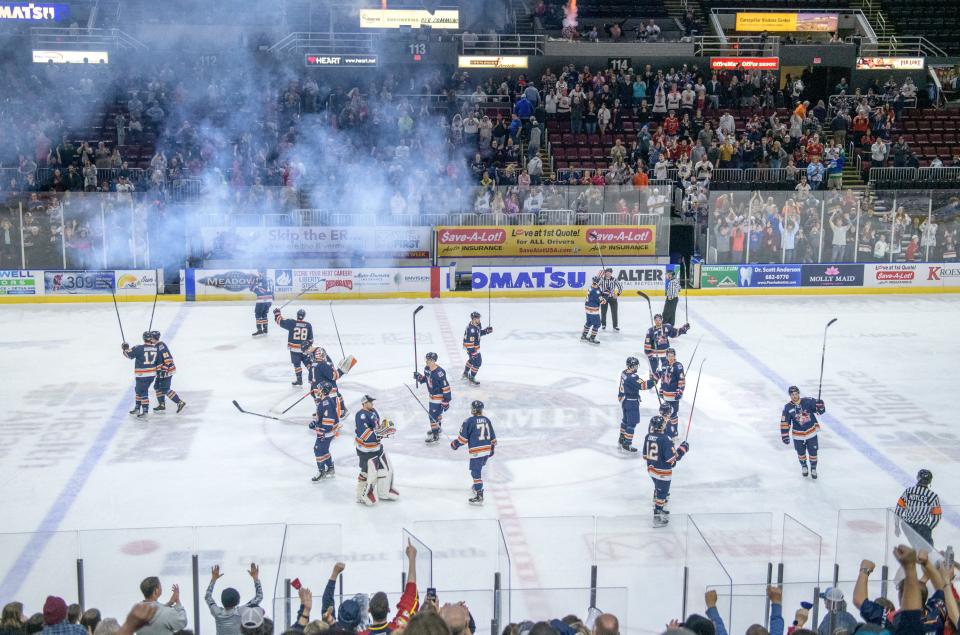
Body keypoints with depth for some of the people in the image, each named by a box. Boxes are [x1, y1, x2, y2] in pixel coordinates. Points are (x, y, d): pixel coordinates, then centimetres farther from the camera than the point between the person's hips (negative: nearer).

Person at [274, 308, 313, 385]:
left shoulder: (291, 323, -12)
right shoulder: (308, 325, -4)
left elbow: (280, 321, -6)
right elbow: (310, 338, 2)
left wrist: (277, 312, 9)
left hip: (294, 348, -2)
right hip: (305, 348, 2)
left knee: (297, 364, 9)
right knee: (308, 363, 13)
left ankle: (299, 380, 12)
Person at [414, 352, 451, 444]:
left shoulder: (439, 373, -30)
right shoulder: (426, 369, -4)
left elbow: (446, 387, -26)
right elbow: (425, 378, 16)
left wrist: (446, 401, -24)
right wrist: (419, 377, -6)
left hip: (440, 397, -9)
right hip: (432, 395, 9)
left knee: (433, 415, -6)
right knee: (436, 413, 26)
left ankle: (435, 435, 6)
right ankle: (437, 428, 47)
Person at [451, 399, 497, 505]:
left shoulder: (469, 421, -11)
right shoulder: (486, 420, 8)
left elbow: (463, 437, -9)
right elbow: (492, 436, 16)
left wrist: (455, 443, 9)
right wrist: (492, 447, 29)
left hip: (476, 451, -7)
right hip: (487, 450, 7)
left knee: (476, 472, -6)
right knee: (478, 469, 28)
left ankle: (479, 496, -10)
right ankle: (478, 487, 42)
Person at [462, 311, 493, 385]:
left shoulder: (478, 325, -3)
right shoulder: (471, 329, -33)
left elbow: (479, 332, 16)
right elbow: (470, 342, -32)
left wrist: (486, 331, 1)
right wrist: (472, 352, -31)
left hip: (476, 345, 10)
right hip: (471, 347, -10)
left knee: (472, 359, 28)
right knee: (477, 361, -4)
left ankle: (465, 373, 48)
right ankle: (471, 378, 10)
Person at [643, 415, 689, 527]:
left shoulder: (648, 437, -1)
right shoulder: (665, 440, -25)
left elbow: (645, 455, 8)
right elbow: (672, 458, -24)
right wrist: (683, 449, -11)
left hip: (651, 469, 8)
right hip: (663, 472, -8)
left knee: (659, 489, 26)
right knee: (662, 493, 3)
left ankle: (658, 509, 41)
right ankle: (657, 517, 7)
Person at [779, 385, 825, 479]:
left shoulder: (808, 401, -14)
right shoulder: (788, 408, -11)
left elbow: (820, 410, -11)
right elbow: (784, 423, -8)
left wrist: (820, 405, -34)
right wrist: (785, 435, -10)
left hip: (811, 432, -1)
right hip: (798, 435, 1)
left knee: (813, 452, 8)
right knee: (801, 453, 15)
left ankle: (813, 469, 31)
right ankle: (804, 466, 43)